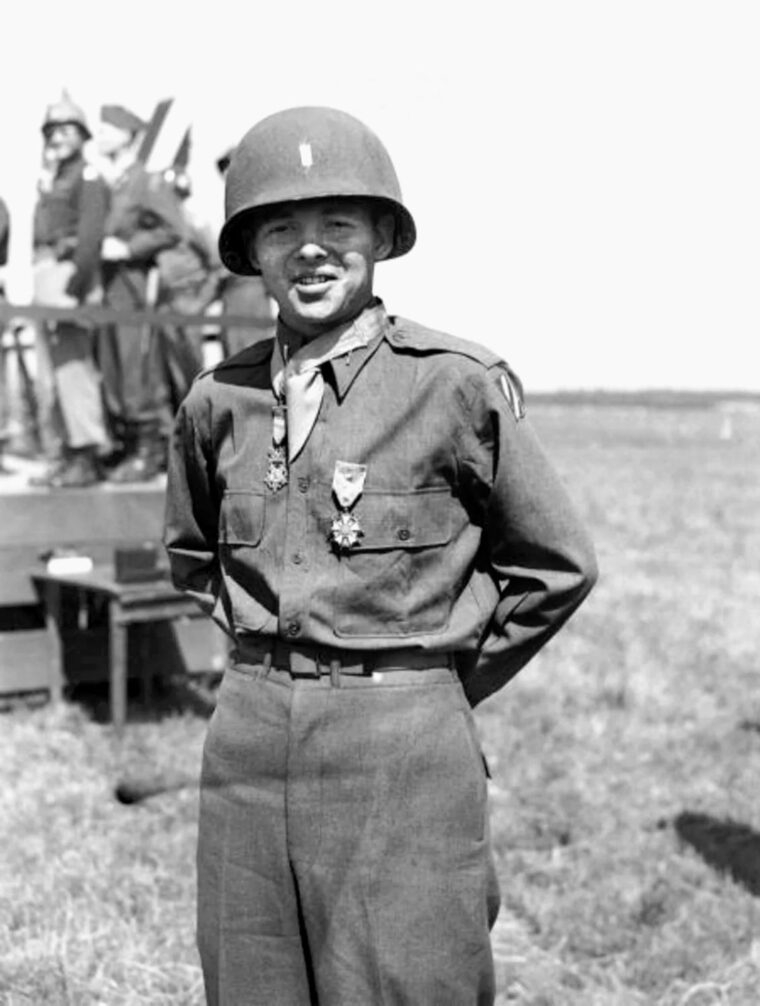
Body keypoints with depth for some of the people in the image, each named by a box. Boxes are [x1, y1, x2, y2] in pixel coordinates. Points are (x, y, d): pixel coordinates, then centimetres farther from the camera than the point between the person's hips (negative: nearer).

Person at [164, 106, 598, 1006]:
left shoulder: (455, 384, -9)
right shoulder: (219, 400, 4)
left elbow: (556, 564, 1)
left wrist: (451, 677, 2)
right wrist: (265, 644, 13)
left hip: (402, 753, -4)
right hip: (248, 739, 4)